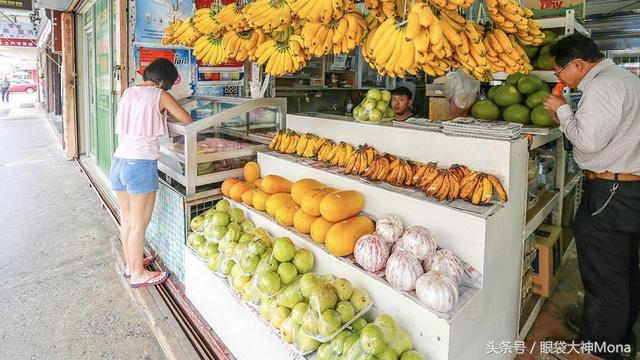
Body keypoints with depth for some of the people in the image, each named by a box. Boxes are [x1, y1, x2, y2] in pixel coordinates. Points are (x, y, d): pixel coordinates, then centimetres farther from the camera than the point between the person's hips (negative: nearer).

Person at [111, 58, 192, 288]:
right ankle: (138, 275, 15)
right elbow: (187, 120, 1)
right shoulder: (160, 95, -6)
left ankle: (130, 265, 34)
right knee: (139, 224, 3)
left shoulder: (129, 92, 12)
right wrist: (168, 110, 18)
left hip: (119, 161, 7)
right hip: (142, 164, -7)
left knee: (126, 219, 18)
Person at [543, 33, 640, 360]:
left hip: (609, 194, -11)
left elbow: (588, 140, -22)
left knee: (604, 276, 0)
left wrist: (562, 110, -9)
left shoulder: (602, 87, -17)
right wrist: (566, 116, 10)